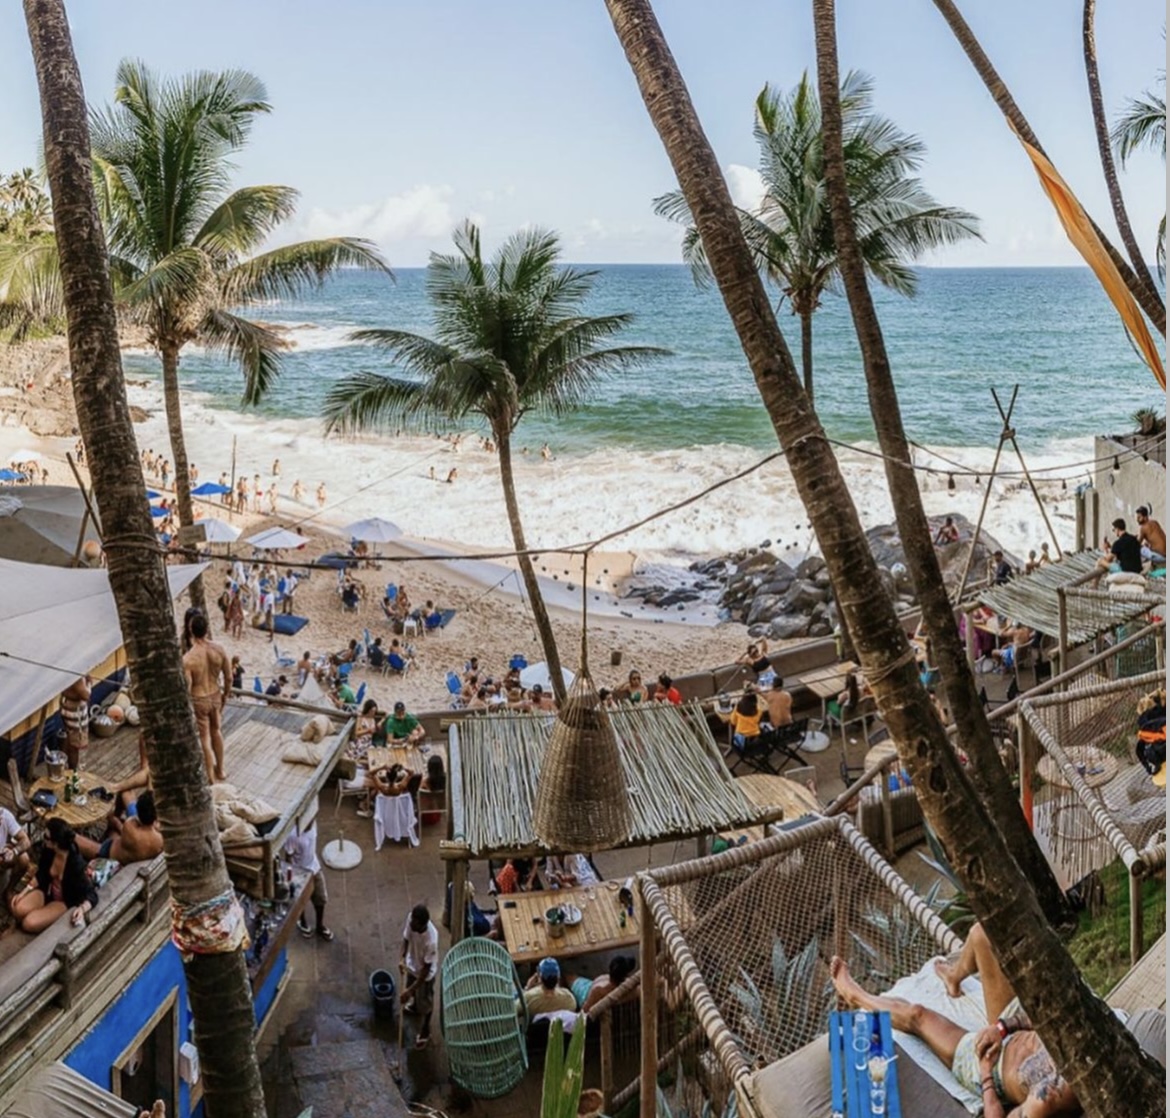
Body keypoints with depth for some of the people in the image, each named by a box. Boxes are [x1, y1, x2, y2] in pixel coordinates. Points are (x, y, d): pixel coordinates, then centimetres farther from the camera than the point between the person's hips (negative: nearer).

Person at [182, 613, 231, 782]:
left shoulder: (188, 659, -27)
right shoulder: (219, 650, -15)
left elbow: (187, 688, -22)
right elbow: (229, 678, -4)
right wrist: (226, 695, 14)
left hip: (198, 701, -4)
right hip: (215, 696, 4)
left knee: (205, 737, 13)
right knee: (216, 731, 26)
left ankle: (211, 777, 28)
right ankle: (220, 770, 41)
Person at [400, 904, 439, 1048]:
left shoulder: (431, 940, -43)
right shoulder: (411, 919, -28)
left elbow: (426, 969, -31)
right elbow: (406, 937, -7)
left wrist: (409, 990, -28)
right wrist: (402, 958, -19)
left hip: (425, 974, -5)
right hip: (412, 965, 5)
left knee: (425, 1002, 21)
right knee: (413, 991, 35)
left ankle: (425, 1030, 48)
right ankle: (414, 1005, 68)